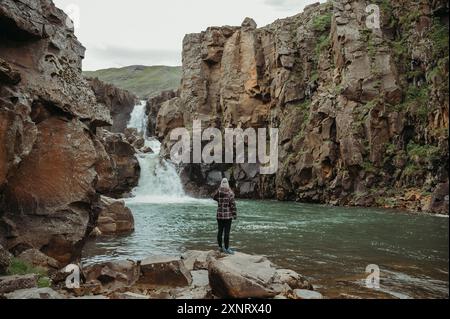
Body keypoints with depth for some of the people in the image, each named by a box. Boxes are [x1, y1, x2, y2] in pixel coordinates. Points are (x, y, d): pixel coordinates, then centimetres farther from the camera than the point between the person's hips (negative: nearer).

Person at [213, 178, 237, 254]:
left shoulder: (218, 192, -1)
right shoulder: (230, 193, -12)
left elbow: (215, 198, 20)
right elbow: (233, 204, -12)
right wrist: (235, 214, -5)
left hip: (219, 215, 5)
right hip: (228, 216, -5)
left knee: (220, 231, 11)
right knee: (226, 232, -3)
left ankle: (220, 247, 20)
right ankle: (226, 249, -1)